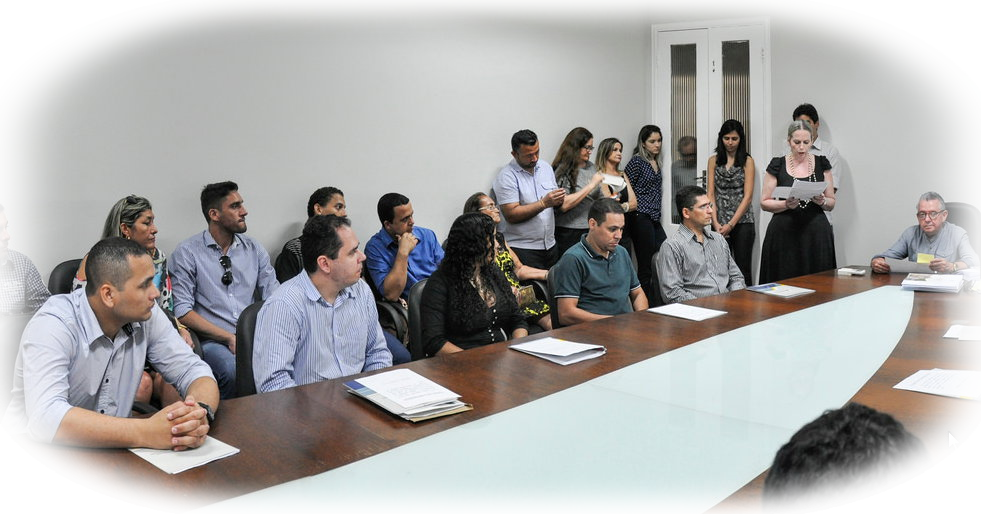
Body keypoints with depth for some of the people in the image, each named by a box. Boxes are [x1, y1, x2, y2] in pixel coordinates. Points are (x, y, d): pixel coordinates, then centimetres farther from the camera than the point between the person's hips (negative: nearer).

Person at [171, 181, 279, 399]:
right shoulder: (187, 252, 2)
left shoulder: (254, 249, 15)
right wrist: (230, 338, -13)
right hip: (212, 340, -3)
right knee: (234, 370, -35)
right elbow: (182, 311, -5)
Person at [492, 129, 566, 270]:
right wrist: (544, 203, -23)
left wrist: (559, 199, -5)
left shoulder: (546, 167, 10)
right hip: (522, 248, -6)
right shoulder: (507, 176, -11)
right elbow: (511, 215, -19)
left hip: (549, 245, 6)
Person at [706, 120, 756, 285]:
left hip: (742, 223, -2)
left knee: (743, 270, 0)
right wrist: (715, 223, -7)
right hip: (719, 224, 2)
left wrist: (731, 224, -12)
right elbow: (711, 194, 4)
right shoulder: (713, 161, 9)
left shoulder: (747, 161, 1)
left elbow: (747, 196, -5)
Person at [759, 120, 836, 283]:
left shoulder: (821, 164, 7)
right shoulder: (777, 165, 3)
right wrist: (786, 204, -14)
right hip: (784, 234, -1)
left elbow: (832, 203, 12)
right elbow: (764, 203, 3)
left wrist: (822, 201, -10)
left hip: (816, 234, 1)